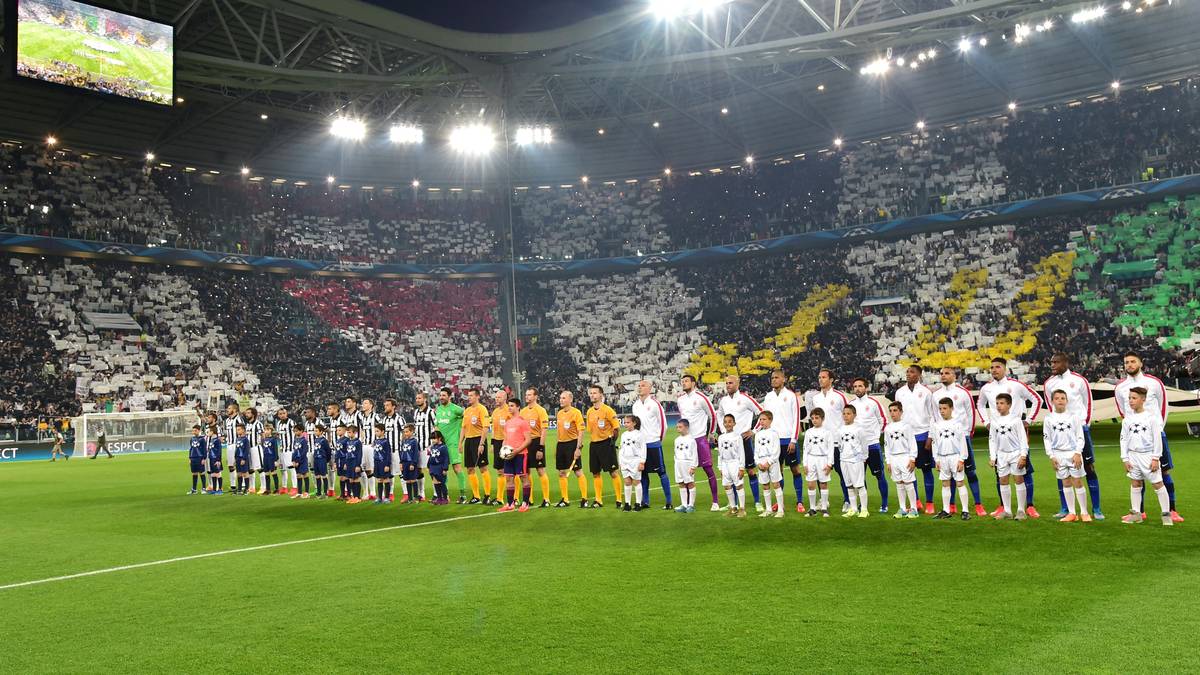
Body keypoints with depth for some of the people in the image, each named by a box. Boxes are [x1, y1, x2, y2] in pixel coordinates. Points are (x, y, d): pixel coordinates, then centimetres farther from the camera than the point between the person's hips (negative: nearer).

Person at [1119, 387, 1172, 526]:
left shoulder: (1151, 416, -7)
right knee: (1135, 484, 8)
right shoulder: (1128, 418, 3)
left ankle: (1166, 514, 5)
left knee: (1158, 484, -2)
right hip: (1133, 455, 4)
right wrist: (1125, 459, 3)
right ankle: (1136, 514, 15)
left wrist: (1155, 458, -10)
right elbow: (1124, 439, 7)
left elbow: (1157, 438, -7)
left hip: (1149, 455, -4)